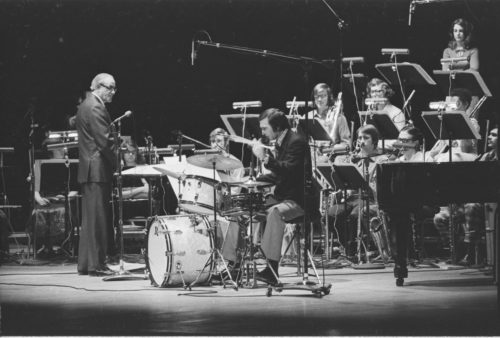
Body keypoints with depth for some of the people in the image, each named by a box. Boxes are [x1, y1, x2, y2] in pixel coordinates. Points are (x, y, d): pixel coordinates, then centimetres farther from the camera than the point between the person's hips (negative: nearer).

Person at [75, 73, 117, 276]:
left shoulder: (86, 105, 17)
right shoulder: (95, 108, -15)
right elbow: (104, 142, -19)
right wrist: (117, 163, -11)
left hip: (88, 169, 10)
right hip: (97, 170, -10)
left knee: (90, 219, 13)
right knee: (97, 219, -7)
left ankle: (85, 263, 16)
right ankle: (95, 264, -6)